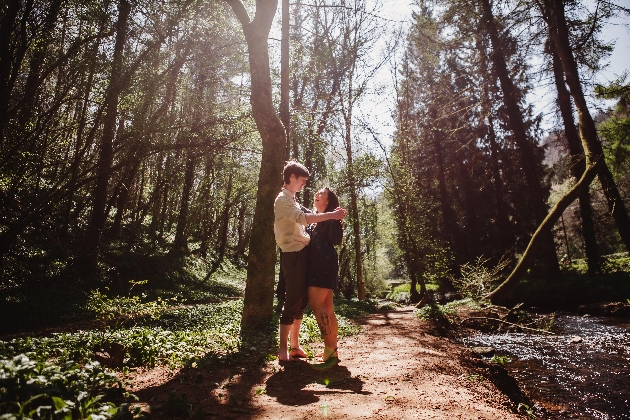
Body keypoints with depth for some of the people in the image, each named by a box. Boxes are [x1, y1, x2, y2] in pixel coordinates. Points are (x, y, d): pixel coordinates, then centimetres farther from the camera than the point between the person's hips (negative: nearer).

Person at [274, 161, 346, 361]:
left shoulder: (292, 200, 23)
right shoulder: (283, 199, -9)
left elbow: (302, 222, 19)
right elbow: (303, 218, -25)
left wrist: (331, 216, 9)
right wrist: (331, 215, -24)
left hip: (302, 254, 10)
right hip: (293, 255, -10)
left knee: (302, 300, 11)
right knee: (292, 301, -7)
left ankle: (295, 345, 20)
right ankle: (283, 349, 3)